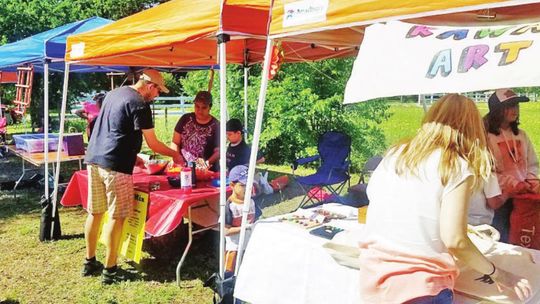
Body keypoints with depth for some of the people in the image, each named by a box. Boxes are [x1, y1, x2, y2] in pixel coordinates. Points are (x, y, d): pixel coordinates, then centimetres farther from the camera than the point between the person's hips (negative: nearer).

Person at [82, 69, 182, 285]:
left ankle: (90, 262, 26)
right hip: (115, 165, -9)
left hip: (94, 159, 9)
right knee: (117, 216, -1)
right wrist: (174, 155, 8)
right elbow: (153, 144, -9)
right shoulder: (140, 105, -10)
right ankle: (109, 270, 6)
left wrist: (132, 155, 27)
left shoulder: (113, 94, 16)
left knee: (95, 212, 15)